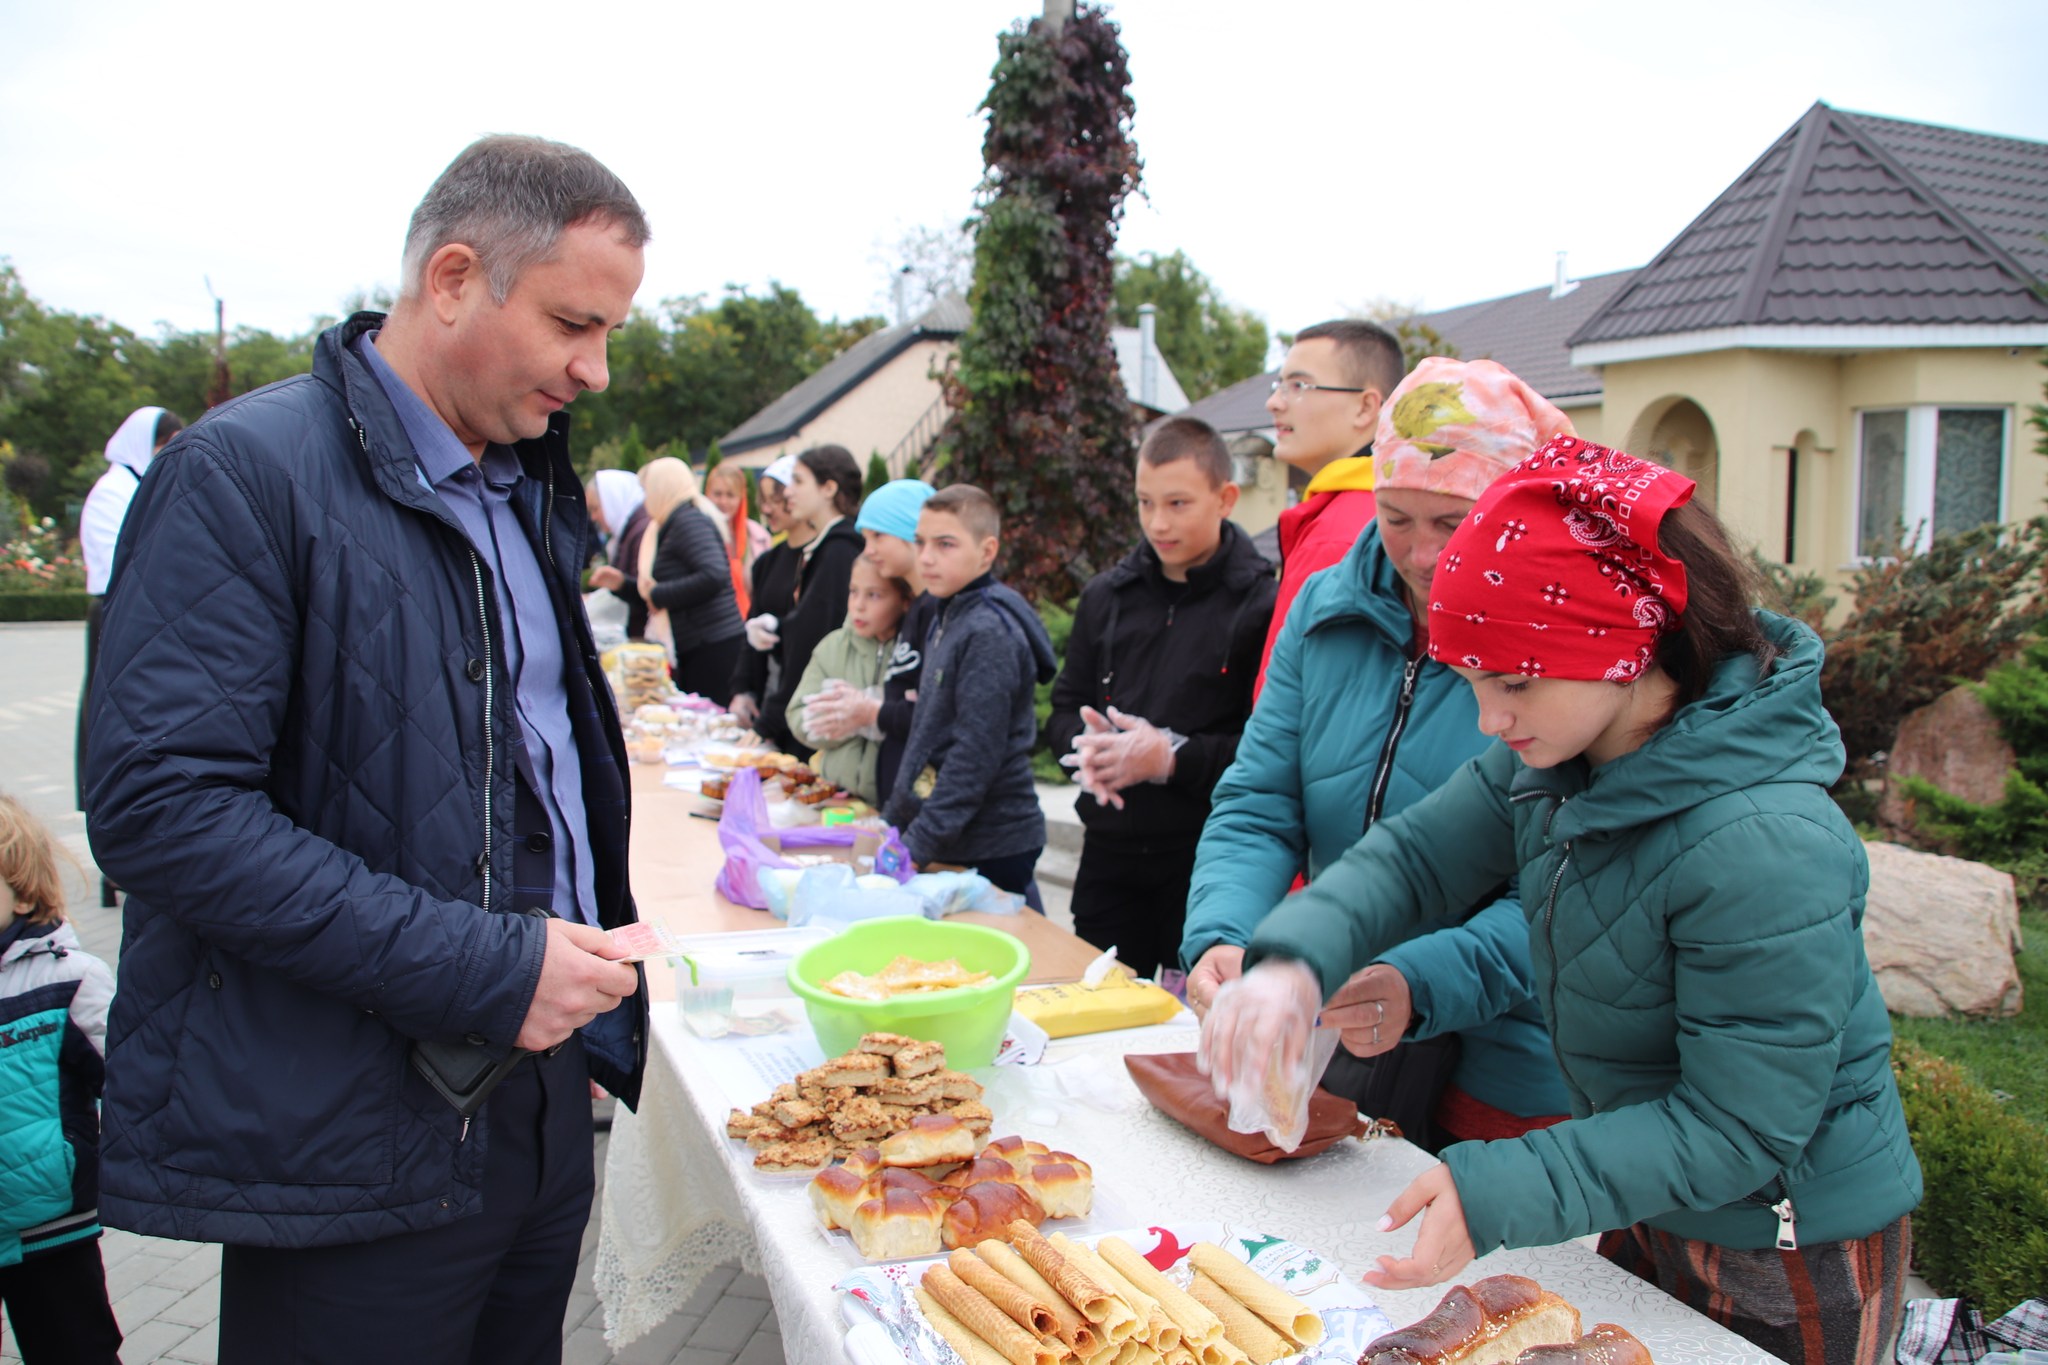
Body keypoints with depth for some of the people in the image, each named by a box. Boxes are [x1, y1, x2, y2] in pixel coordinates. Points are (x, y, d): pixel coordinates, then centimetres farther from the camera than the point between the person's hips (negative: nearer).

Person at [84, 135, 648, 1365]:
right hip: (354, 1146, -7)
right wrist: (480, 971, -23)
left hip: (542, 1096, 7)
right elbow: (160, 803, -21)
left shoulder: (528, 491, 12)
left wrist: (585, 984, 9)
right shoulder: (249, 472, -13)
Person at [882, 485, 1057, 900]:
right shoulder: (946, 621, 10)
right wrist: (891, 820, 15)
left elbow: (975, 755, -21)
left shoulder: (990, 633, -17)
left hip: (990, 850, -8)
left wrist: (917, 844, -20)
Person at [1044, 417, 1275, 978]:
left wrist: (1173, 757, -18)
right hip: (1110, 853, 6)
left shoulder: (1261, 604, -10)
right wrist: (1085, 742, -5)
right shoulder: (1107, 595, 11)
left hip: (1206, 861, -5)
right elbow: (1064, 710, 16)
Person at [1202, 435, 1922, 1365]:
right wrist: (1294, 962, -25)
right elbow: (1417, 853, -5)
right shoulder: (1554, 759, -10)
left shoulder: (1766, 850, -34)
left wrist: (1497, 1193, -35)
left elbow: (1737, 1129, -30)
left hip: (1791, 1264, -7)